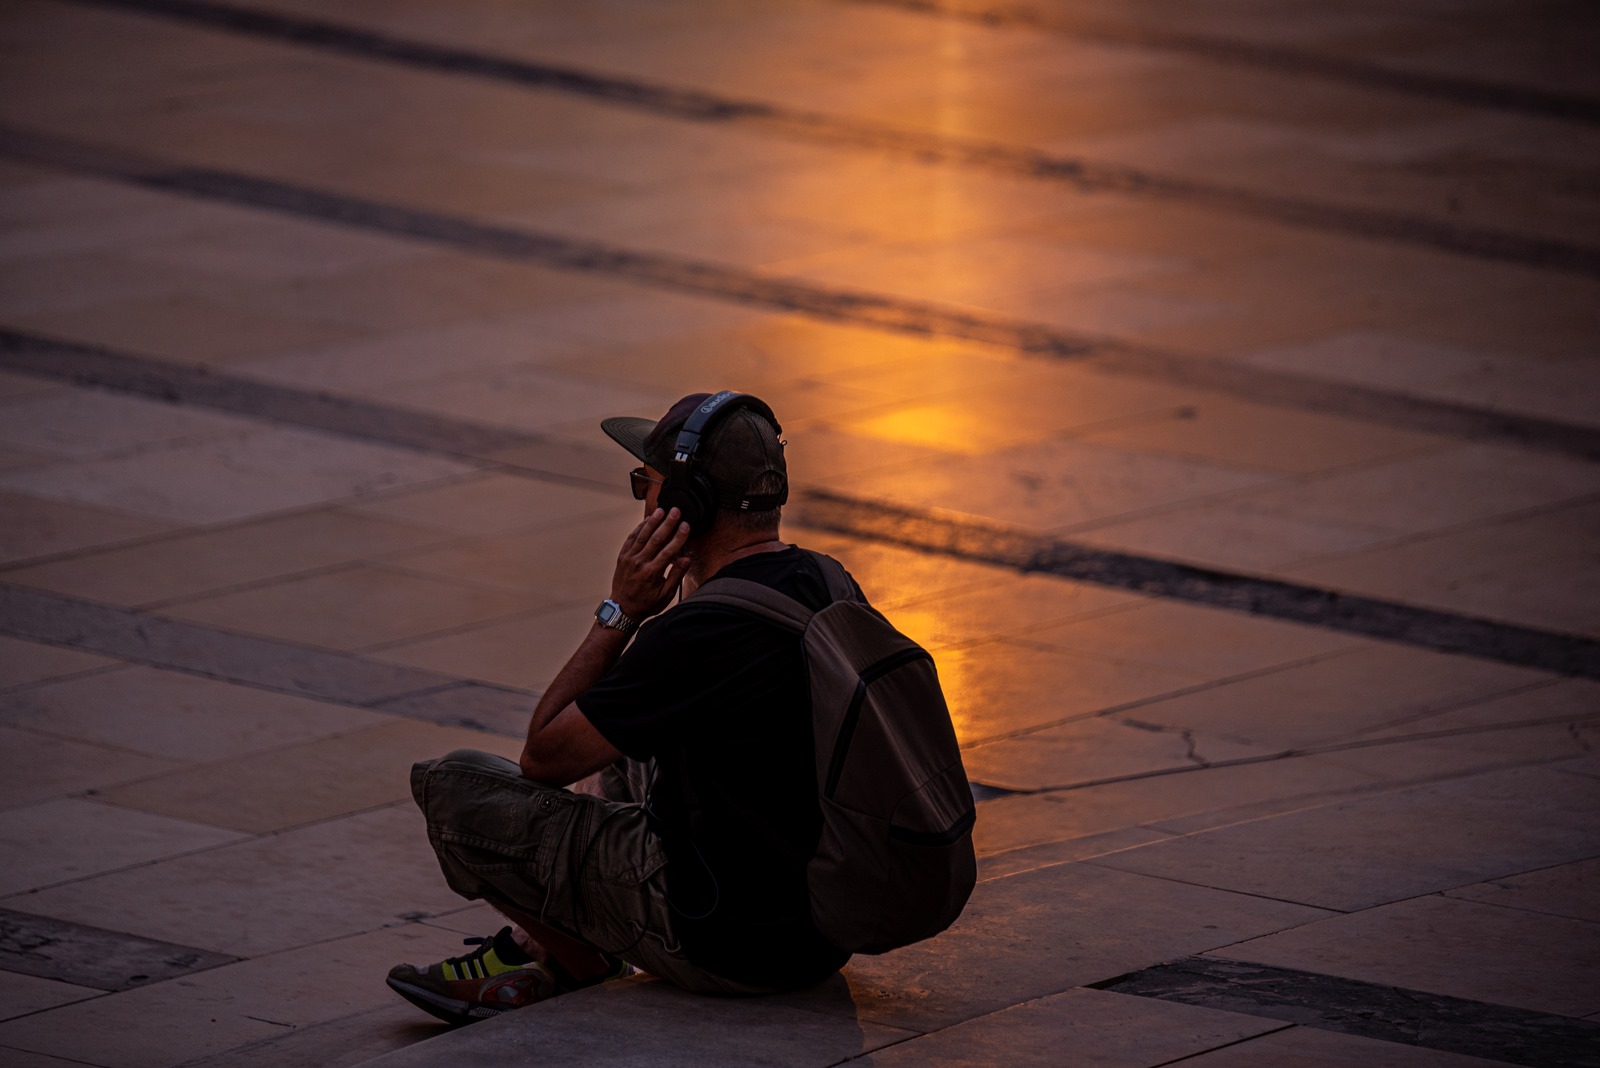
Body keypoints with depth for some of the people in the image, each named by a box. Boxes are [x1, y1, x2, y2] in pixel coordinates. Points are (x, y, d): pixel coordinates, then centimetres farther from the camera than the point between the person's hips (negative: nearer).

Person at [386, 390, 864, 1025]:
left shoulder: (695, 638, -26)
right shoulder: (827, 586, 1)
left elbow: (545, 756, -9)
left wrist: (621, 612, -9)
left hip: (724, 948, -9)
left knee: (451, 783, 0)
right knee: (621, 746, 32)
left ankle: (587, 969, 16)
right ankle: (537, 948, 33)